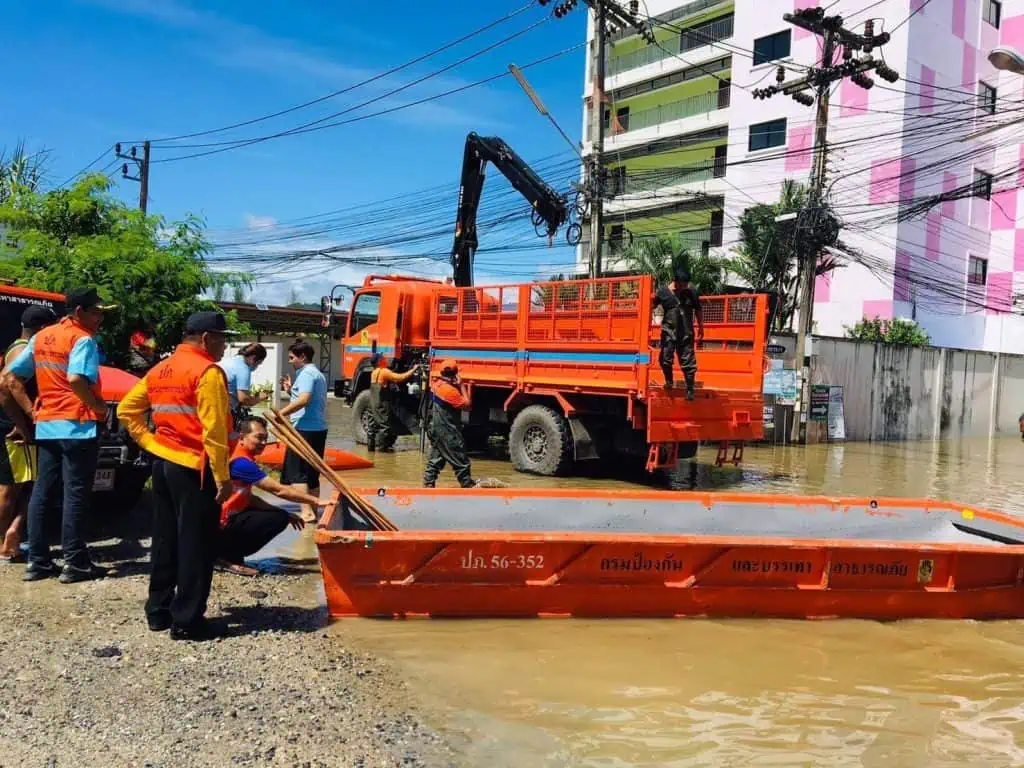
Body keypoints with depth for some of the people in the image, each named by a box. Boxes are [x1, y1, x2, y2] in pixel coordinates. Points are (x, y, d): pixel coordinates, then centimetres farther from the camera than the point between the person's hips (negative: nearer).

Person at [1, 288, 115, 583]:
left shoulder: (41, 337, 14)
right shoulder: (83, 339, -11)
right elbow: (75, 379, -27)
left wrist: (30, 410, 12)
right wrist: (99, 407, -14)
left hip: (46, 426, 8)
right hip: (77, 426, -8)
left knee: (42, 492, 11)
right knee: (75, 494, -3)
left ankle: (37, 561, 16)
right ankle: (75, 563, 1)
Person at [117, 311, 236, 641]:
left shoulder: (160, 370, 12)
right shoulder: (207, 372, -14)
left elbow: (126, 410, 15)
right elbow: (214, 431, -19)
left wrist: (150, 443, 13)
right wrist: (222, 477, -16)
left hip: (163, 464, 9)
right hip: (194, 469, -9)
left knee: (165, 540, 16)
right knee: (196, 545, -1)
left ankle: (159, 611, 25)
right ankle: (187, 621, 4)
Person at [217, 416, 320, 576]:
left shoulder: (242, 458, 11)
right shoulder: (240, 462, -20)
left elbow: (247, 498, 13)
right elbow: (279, 490, -20)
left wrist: (285, 513, 7)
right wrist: (315, 501, -15)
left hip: (224, 521, 10)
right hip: (221, 524, -10)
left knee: (282, 515, 12)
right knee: (279, 518, -14)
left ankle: (225, 551, 11)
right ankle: (228, 557, -6)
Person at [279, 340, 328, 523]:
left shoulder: (306, 373, -11)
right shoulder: (317, 374, 21)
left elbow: (304, 400, -25)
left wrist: (280, 413, -24)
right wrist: (290, 390, 17)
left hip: (305, 429, -10)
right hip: (318, 428, 10)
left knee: (296, 472, -7)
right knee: (311, 473, 14)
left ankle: (306, 512, -13)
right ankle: (313, 510, 17)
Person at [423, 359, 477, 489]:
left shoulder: (436, 383, 4)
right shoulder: (449, 390, -22)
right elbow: (466, 405, -18)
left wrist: (458, 386, 3)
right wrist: (461, 385, -14)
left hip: (436, 428, 9)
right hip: (447, 432, -9)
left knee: (435, 460, 14)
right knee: (461, 462, 1)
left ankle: (428, 485, 14)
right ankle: (468, 486, 8)